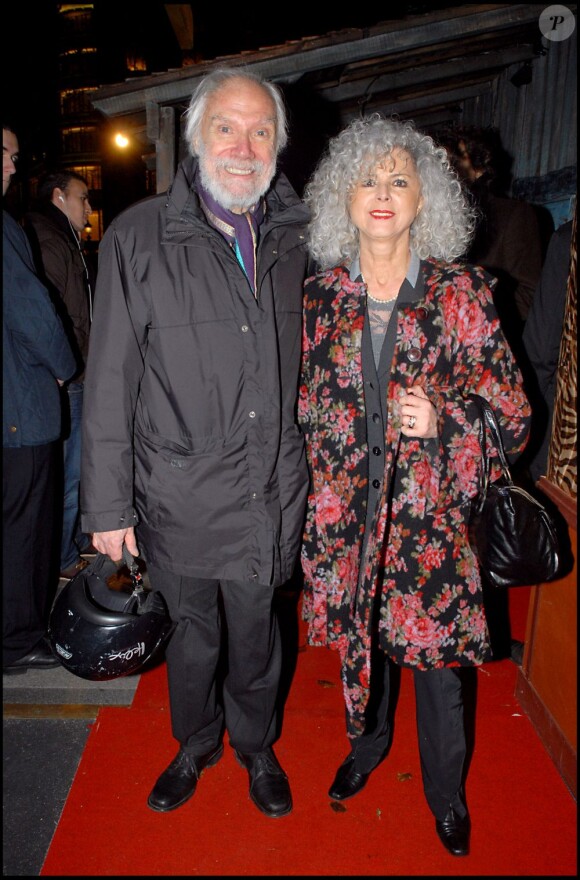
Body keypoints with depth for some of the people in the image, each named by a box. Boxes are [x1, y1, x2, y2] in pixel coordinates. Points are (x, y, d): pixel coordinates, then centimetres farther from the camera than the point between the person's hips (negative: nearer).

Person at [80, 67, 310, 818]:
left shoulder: (295, 239, 3)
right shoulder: (139, 236, -7)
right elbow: (109, 381, -7)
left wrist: (316, 467, 12)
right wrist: (108, 504, -6)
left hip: (272, 494, 2)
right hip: (181, 496, -2)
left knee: (255, 631, 18)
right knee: (192, 632, 17)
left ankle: (255, 747, 46)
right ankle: (195, 744, 47)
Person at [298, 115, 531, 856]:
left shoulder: (462, 294, -6)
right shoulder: (319, 295, 0)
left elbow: (513, 416, -2)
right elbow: (302, 406, 9)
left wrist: (442, 418, -20)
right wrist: (302, 496, 6)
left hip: (430, 515, -1)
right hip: (344, 511, 2)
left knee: (436, 654, 10)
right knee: (358, 636, 19)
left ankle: (446, 792, 40)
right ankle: (367, 744, 51)